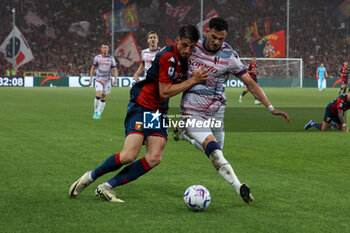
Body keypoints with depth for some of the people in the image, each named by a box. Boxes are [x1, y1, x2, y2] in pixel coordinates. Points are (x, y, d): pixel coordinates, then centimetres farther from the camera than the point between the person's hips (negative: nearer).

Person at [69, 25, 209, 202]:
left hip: (159, 112, 8)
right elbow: (164, 92, -20)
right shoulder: (168, 57, -19)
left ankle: (107, 187, -3)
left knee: (155, 158, -9)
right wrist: (193, 80, -18)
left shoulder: (184, 58, 7)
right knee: (129, 156, -20)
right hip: (141, 106, -8)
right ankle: (91, 176, 6)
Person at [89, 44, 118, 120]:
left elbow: (115, 69, 2)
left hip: (107, 81, 2)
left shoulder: (111, 58, 1)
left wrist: (115, 79, -12)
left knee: (103, 98, 4)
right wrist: (91, 78, 5)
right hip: (99, 80, -2)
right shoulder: (97, 57, 1)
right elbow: (93, 68, 11)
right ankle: (96, 112, -6)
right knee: (98, 95, -19)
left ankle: (98, 114, 12)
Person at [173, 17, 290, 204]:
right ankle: (239, 187, -29)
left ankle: (184, 133, 32)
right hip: (192, 112, -3)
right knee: (213, 148, -24)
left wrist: (271, 108, -9)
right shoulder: (193, 47, -7)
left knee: (215, 153, 10)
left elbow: (249, 82, -5)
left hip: (216, 112, 3)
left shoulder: (229, 56, -8)